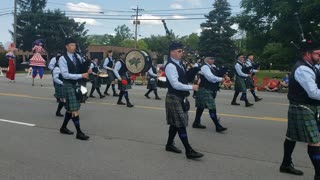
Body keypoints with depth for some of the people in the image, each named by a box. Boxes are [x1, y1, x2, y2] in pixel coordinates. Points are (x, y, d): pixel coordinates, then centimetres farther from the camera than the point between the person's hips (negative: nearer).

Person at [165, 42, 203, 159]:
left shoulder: (180, 64, 12)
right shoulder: (170, 66, -17)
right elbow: (175, 84, -25)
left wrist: (193, 77, 6)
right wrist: (191, 87, -22)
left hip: (180, 97, 9)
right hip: (174, 98, -9)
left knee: (176, 123, 16)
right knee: (181, 124, -6)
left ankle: (169, 144, 29)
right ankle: (189, 151, -3)